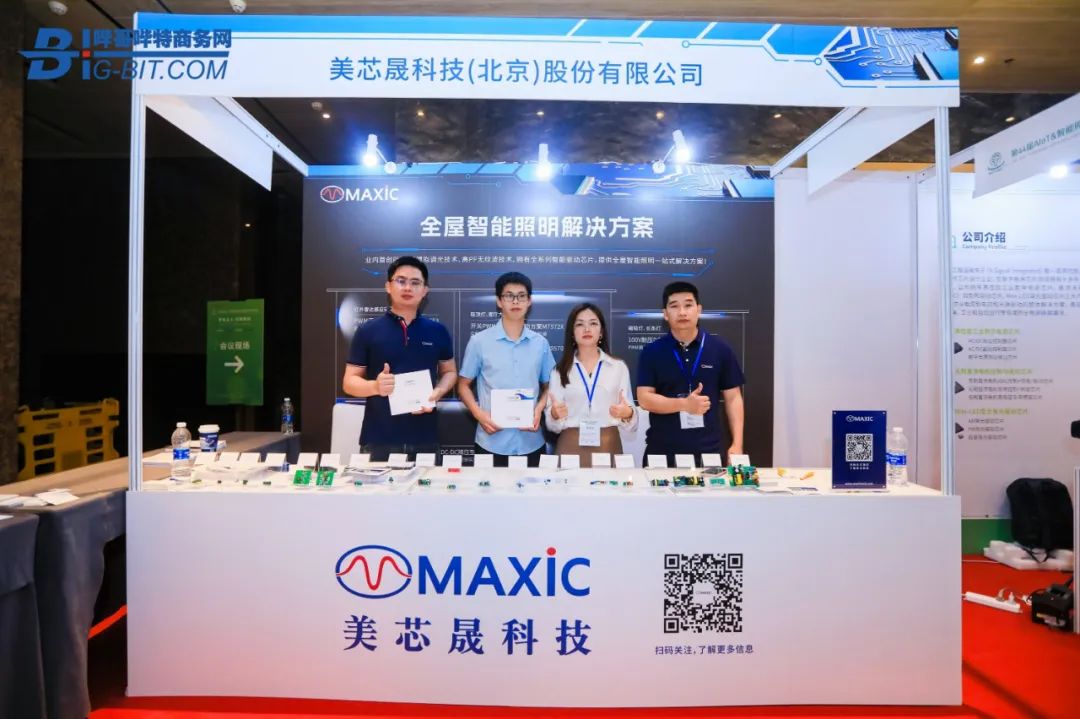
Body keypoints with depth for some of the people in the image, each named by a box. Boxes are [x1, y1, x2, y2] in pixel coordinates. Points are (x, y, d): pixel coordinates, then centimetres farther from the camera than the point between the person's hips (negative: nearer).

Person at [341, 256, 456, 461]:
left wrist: (437, 392, -5)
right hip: (378, 440, -1)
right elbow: (349, 382, 2)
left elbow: (449, 371, 16)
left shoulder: (437, 331, 6)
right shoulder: (368, 331, 1)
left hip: (425, 439, 2)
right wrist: (375, 386, -19)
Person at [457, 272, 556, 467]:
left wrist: (539, 409, -6)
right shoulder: (479, 341, -2)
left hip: (531, 443, 2)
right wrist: (479, 414, -11)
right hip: (492, 444, -2)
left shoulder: (540, 343, 5)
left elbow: (548, 387, 13)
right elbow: (463, 385, 4)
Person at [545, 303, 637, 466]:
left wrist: (627, 413, -18)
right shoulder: (561, 370, 4)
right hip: (571, 446, 0)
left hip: (608, 445, 0)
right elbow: (553, 423, 3)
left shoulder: (619, 367, 4)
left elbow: (628, 413, 4)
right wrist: (555, 414, -18)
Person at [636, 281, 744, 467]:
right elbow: (644, 399, -6)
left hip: (709, 450, 1)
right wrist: (684, 404, -19)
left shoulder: (720, 349, 2)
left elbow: (733, 398, 4)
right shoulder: (652, 352, 0)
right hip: (662, 452, 0)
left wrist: (736, 444, -3)